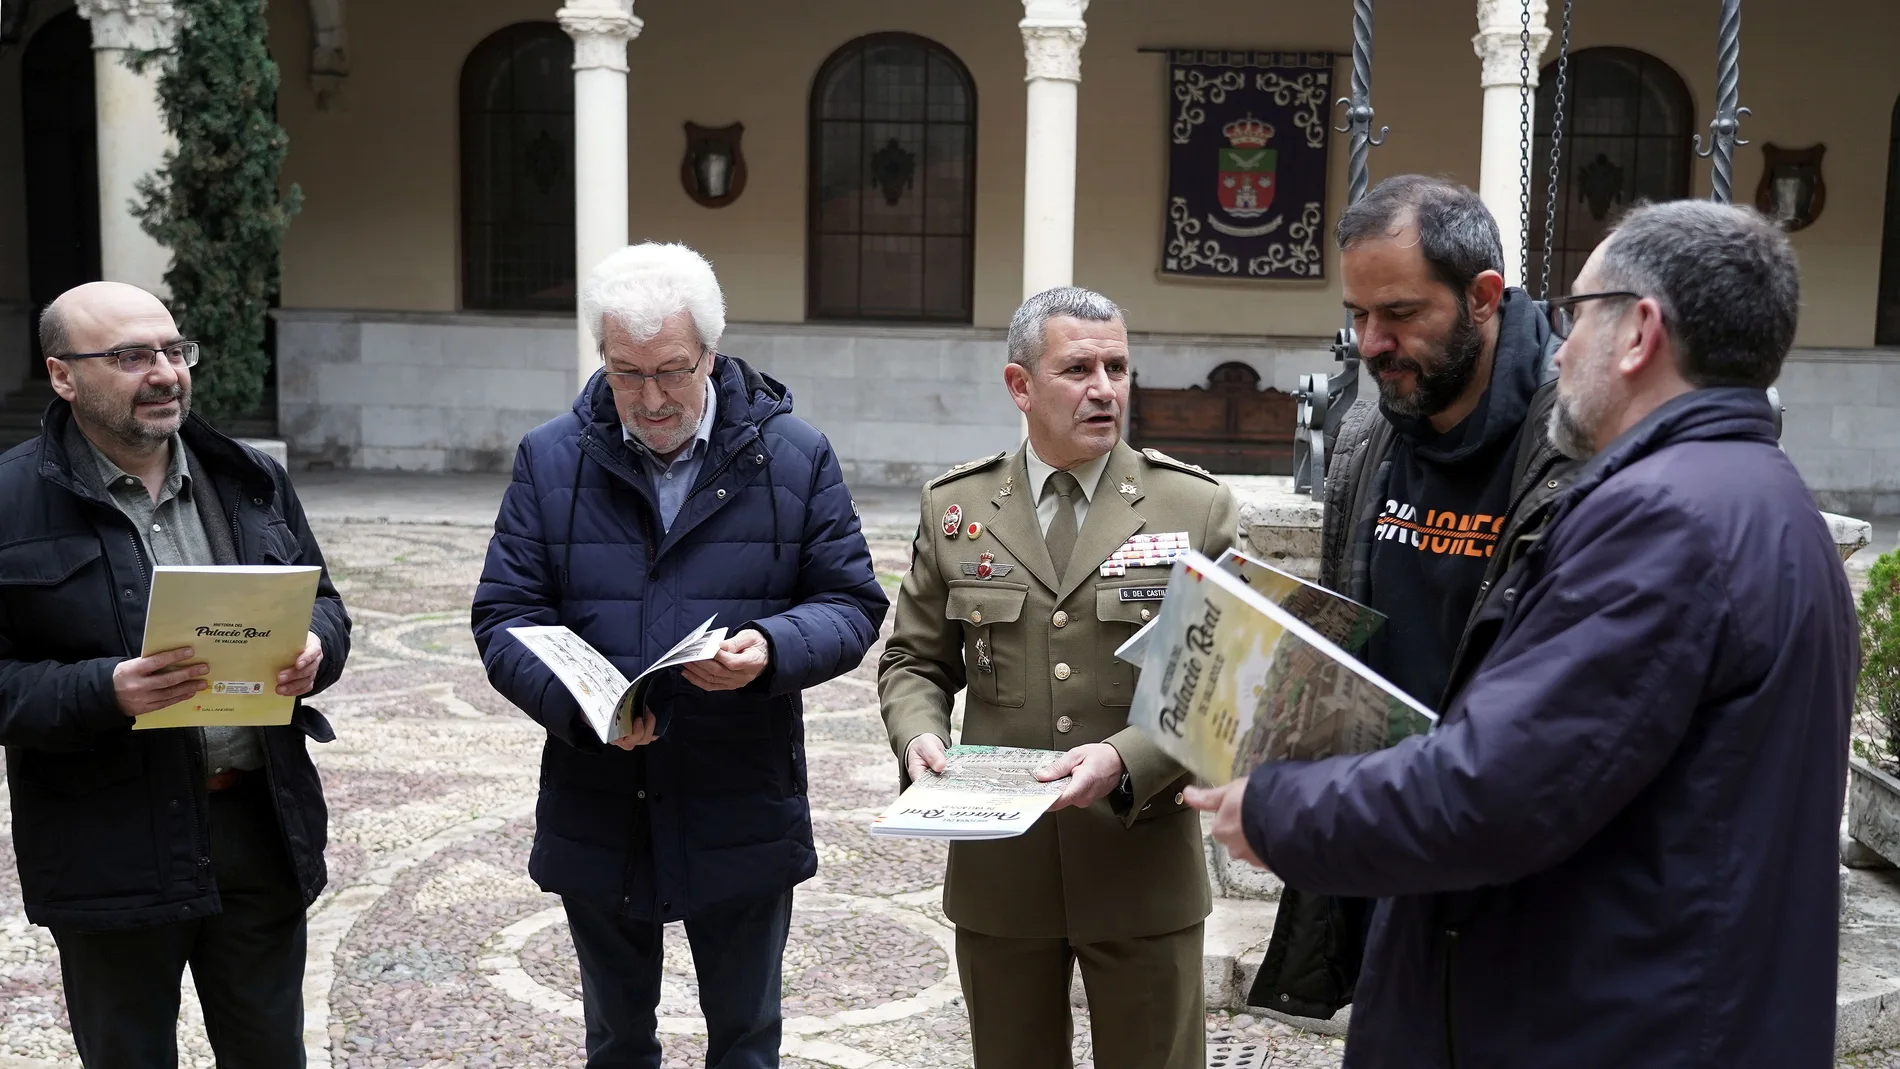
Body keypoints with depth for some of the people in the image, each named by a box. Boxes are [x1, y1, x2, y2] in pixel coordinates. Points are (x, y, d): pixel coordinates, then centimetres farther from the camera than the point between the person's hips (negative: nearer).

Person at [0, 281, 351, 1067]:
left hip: (262, 823, 4)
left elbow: (324, 605, 15)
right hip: (114, 852, -3)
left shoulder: (252, 481, 7)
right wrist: (104, 692, -25)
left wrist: (314, 649, -8)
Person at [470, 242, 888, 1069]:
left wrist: (772, 650, -24)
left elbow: (851, 603, -2)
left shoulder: (795, 457, -4)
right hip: (596, 815, 2)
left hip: (742, 818, -1)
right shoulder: (550, 460, -1)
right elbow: (504, 616, -4)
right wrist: (578, 703, -24)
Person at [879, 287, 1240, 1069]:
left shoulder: (1197, 508, -2)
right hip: (998, 869, 2)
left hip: (1144, 869, -1)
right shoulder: (955, 507, 4)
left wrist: (1127, 762, -21)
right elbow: (915, 661, 10)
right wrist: (920, 734, -11)